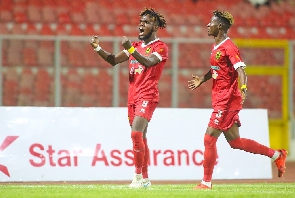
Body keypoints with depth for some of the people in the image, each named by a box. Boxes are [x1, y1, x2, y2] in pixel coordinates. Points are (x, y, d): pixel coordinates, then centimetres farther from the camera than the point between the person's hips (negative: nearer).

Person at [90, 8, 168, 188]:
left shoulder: (160, 47, -4)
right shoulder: (136, 46, 17)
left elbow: (148, 62, -23)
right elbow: (114, 60, 9)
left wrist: (130, 49, -33)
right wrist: (98, 49, -6)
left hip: (147, 96, -7)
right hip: (133, 97, 7)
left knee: (136, 133, -20)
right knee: (141, 138, 9)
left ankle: (138, 176, -15)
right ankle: (145, 179, 15)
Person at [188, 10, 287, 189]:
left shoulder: (229, 48, -14)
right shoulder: (216, 47, 14)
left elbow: (240, 70, -26)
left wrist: (243, 87, -42)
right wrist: (201, 80, 22)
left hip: (227, 100, -10)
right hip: (220, 99, 10)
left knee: (209, 139, -8)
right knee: (234, 141, 14)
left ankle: (207, 182, -1)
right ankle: (277, 155, 22)